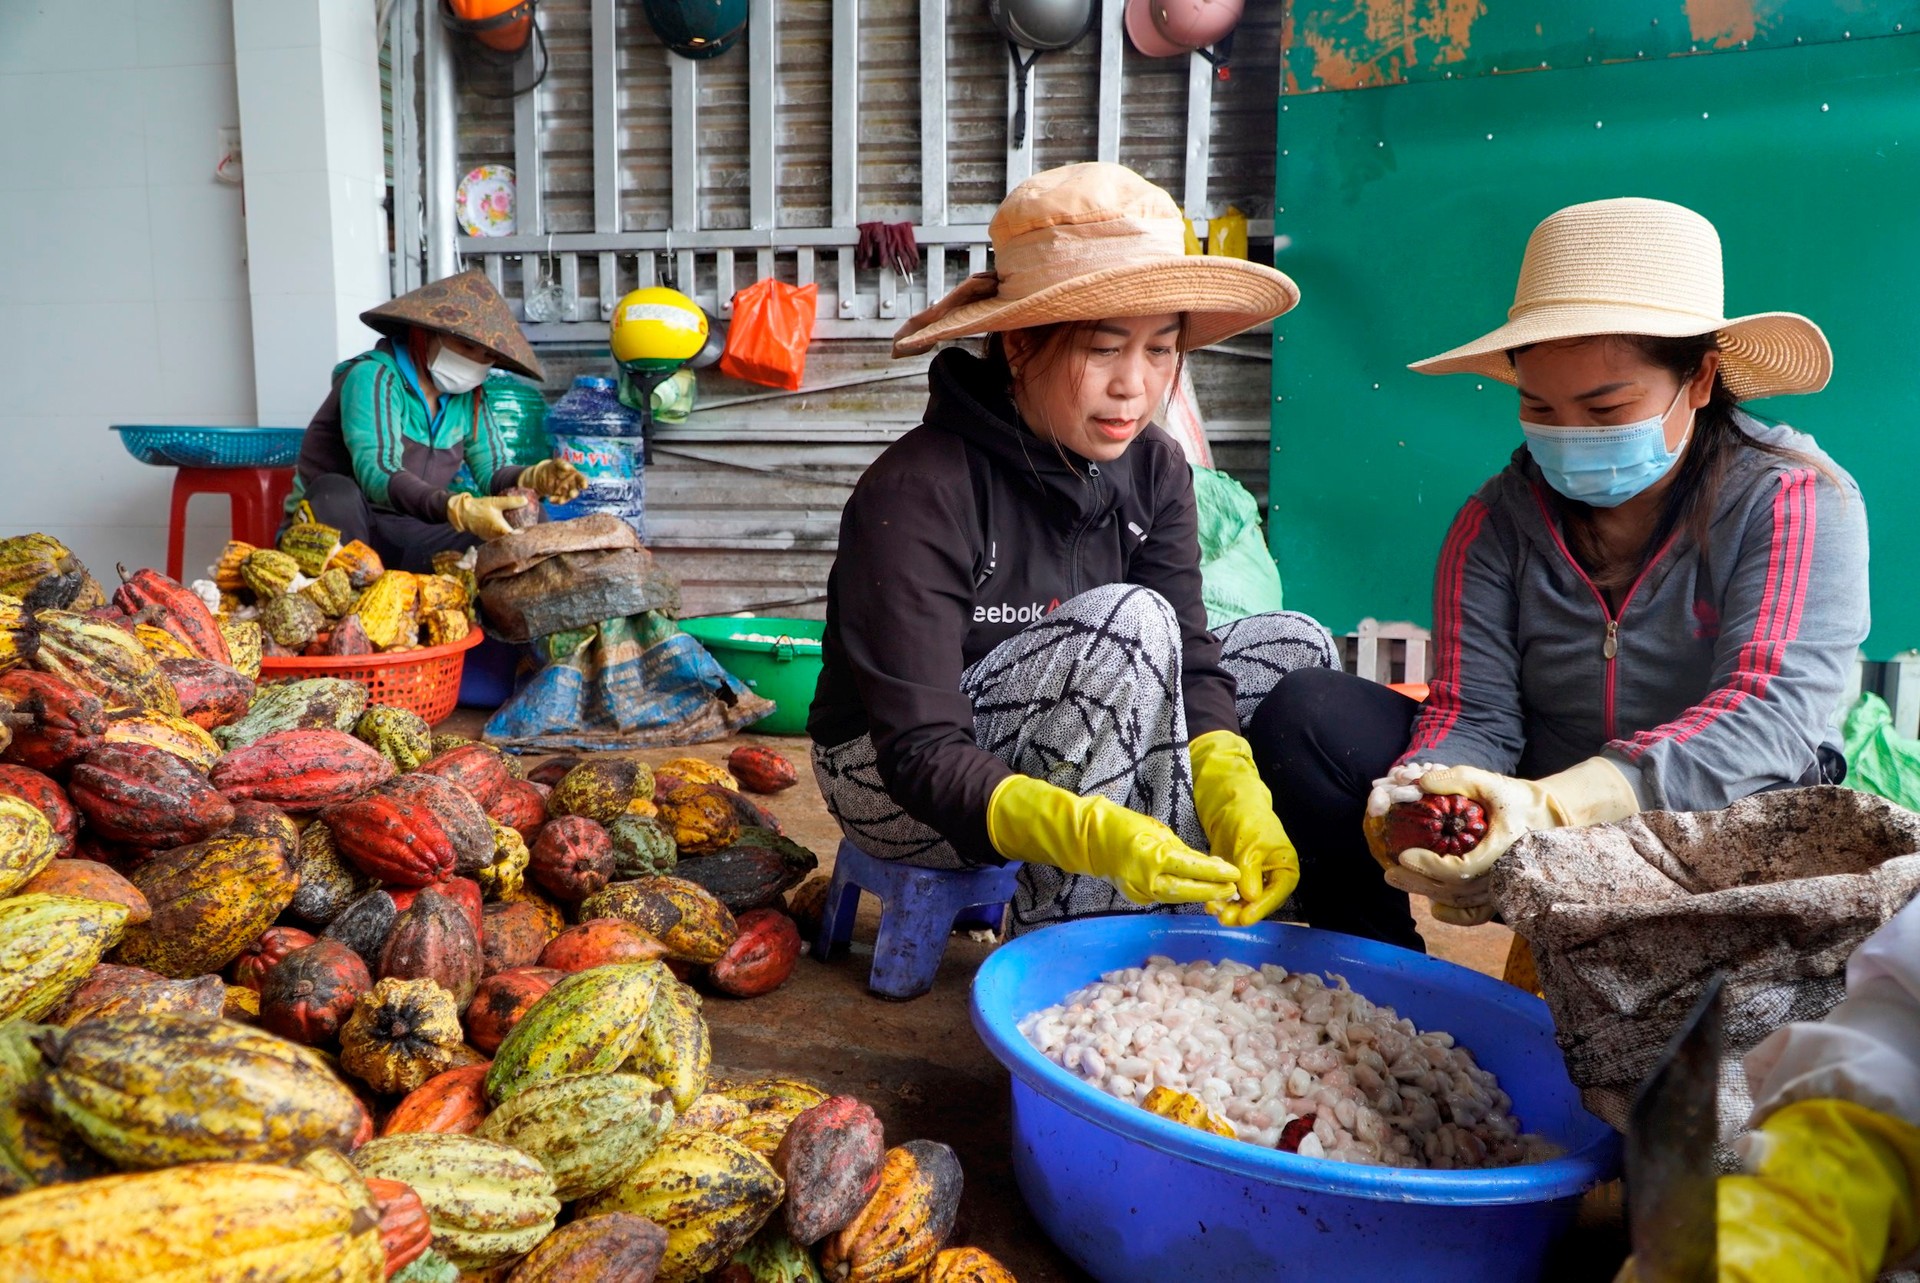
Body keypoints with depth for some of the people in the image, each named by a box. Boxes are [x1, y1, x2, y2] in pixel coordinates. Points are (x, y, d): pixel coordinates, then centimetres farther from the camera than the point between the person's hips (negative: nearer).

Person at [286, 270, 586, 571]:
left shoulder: (468, 397, 4)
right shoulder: (374, 376, -16)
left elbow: (492, 473, 0)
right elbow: (377, 475, -31)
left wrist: (537, 478, -24)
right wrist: (461, 509, -46)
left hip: (400, 538, 6)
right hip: (329, 531, -5)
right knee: (337, 492, -38)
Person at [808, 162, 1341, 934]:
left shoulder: (1153, 471, -6)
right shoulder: (917, 493, -26)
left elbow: (1188, 662, -12)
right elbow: (922, 754, -31)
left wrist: (1237, 799, -32)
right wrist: (1091, 833, -47)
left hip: (1072, 753, 7)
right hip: (892, 786, -6)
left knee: (1293, 649, -5)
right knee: (1127, 621, -30)